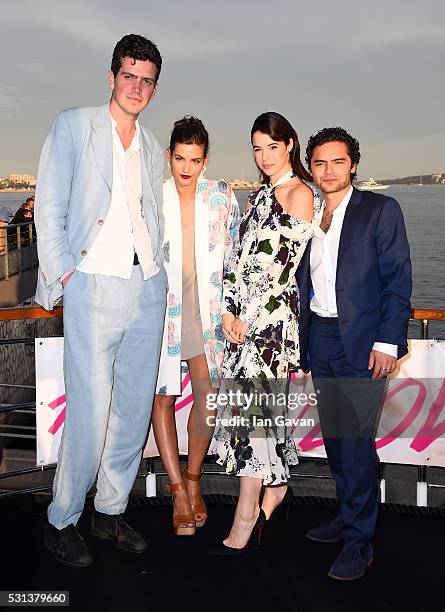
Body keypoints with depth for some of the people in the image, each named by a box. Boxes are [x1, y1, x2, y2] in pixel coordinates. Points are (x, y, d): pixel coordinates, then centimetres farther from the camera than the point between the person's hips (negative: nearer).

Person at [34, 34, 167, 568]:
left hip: (147, 287, 6)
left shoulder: (152, 148, 19)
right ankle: (61, 520, 11)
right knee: (90, 411, -8)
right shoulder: (73, 125, 4)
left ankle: (110, 512, 23)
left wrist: (153, 270, 10)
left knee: (135, 407, 8)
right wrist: (62, 276, -9)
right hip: (94, 285, -5)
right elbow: (49, 208, -1)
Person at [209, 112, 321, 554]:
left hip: (272, 314, -7)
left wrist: (250, 319, -13)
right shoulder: (259, 194, 18)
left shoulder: (300, 193, -6)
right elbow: (241, 256, 14)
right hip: (243, 316, 7)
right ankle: (276, 488, 28)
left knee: (251, 405, -7)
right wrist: (229, 310, 2)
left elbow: (284, 265, -12)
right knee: (257, 403, 11)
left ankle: (246, 517, 1)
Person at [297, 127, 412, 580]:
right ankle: (348, 515, 30)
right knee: (334, 438, 13)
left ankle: (358, 542, 7)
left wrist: (387, 341, -14)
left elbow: (398, 279, -7)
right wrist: (301, 341, 10)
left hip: (361, 343, -5)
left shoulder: (381, 210, -2)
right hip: (319, 341, 6)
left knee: (355, 441, -6)